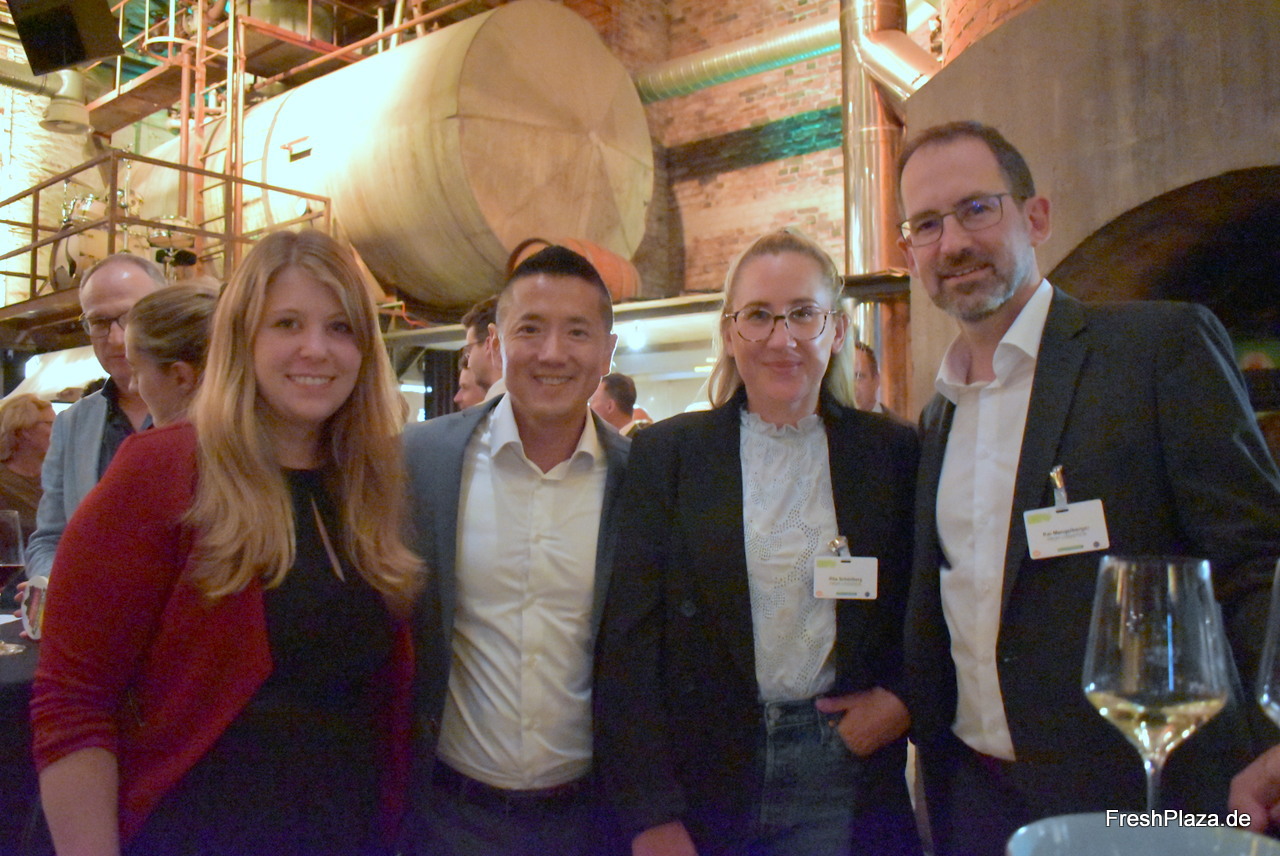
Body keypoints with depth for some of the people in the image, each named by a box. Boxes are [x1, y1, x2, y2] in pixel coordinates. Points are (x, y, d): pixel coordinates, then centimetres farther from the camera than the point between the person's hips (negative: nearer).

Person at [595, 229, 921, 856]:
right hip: (702, 775, 0)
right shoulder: (666, 453, -3)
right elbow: (627, 644, -6)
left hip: (842, 778, 1)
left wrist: (903, 697, -8)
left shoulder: (892, 453, 0)